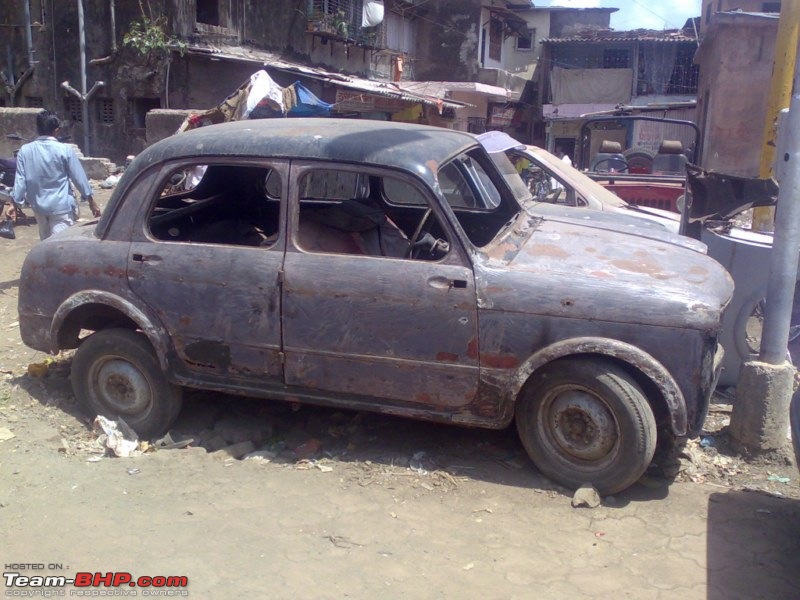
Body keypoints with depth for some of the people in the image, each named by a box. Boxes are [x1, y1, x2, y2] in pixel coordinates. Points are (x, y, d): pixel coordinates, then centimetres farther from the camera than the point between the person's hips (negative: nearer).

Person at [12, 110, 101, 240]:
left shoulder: (24, 151, -3)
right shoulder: (64, 150, -12)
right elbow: (79, 177, -7)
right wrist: (91, 201, 2)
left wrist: (16, 202, 5)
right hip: (61, 206, -4)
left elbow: (20, 180, -3)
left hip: (38, 206, 4)